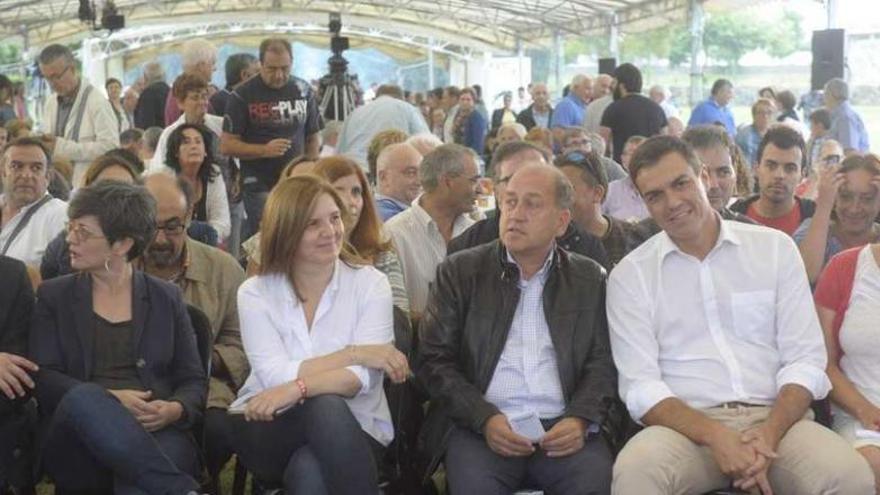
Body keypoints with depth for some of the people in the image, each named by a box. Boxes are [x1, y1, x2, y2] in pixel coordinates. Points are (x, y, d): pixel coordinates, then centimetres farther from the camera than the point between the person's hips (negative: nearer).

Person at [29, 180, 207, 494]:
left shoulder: (166, 298, 14)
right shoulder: (54, 296, 14)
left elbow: (193, 379, 12)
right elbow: (42, 377, 3)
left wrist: (175, 410, -12)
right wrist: (109, 399, -14)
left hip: (155, 432, -3)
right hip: (75, 444, 3)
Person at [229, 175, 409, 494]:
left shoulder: (370, 283, -2)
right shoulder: (255, 293, 0)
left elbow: (363, 377, -14)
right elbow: (275, 376, -13)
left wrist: (295, 389, -28)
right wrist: (353, 353, -17)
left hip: (353, 430, -1)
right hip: (271, 431, 1)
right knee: (326, 407, -33)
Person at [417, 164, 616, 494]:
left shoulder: (589, 278, 14)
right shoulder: (459, 272, 9)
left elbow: (602, 361, 10)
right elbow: (434, 359, 3)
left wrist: (581, 419, -10)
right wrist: (485, 419, -11)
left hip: (562, 429, 2)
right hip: (479, 426, -1)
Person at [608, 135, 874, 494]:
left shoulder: (775, 248, 10)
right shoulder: (629, 275, 6)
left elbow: (805, 359, 5)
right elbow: (640, 385, -2)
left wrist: (769, 434, -14)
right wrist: (715, 437, -19)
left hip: (776, 417, 1)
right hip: (686, 425, -1)